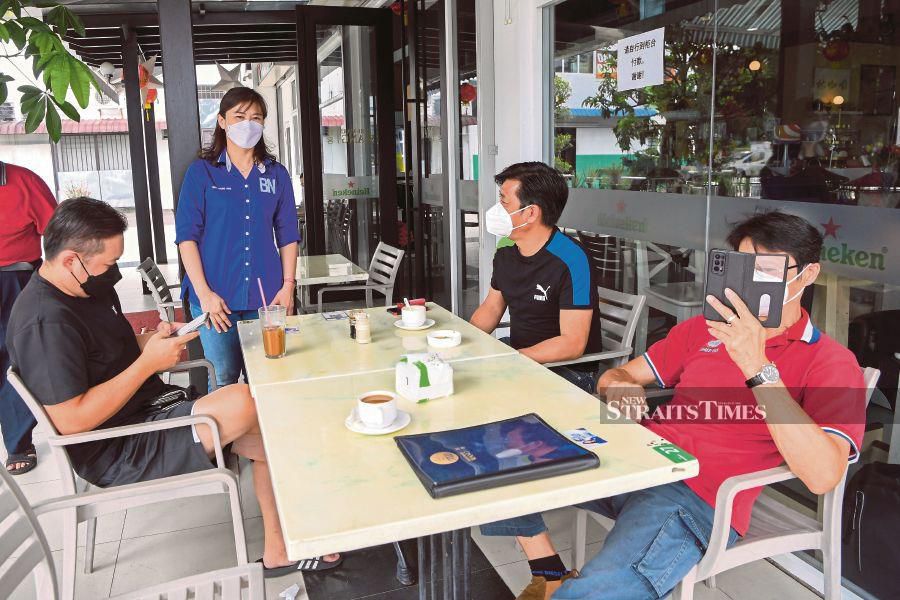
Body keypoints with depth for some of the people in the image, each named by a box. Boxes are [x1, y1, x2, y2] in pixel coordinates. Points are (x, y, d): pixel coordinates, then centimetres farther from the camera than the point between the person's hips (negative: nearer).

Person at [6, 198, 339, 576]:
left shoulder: (89, 288, 9)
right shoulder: (46, 322, -22)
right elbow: (71, 421, -25)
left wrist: (154, 341, 1)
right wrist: (148, 361, -21)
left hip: (149, 408, 10)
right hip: (119, 452, -10)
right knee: (244, 401, -27)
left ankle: (278, 551, 9)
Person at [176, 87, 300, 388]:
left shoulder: (276, 174, 10)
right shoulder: (202, 172, 3)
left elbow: (288, 236, 10)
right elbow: (187, 235, -2)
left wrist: (288, 286, 1)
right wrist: (203, 292, -10)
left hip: (266, 296, 2)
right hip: (216, 297, -2)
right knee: (224, 380, 2)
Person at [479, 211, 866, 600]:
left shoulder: (832, 363, 0)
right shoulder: (704, 328, 16)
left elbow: (822, 476, -18)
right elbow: (614, 377, 18)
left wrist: (757, 366, -25)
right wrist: (620, 388, -8)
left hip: (698, 498, -6)